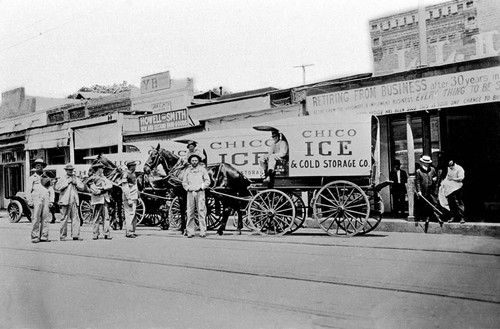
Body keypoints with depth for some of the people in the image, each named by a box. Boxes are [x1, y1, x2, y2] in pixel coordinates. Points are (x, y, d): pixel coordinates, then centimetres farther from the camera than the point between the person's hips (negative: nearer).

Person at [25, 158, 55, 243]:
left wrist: (51, 201, 5)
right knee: (35, 219, -9)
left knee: (45, 219, -2)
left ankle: (44, 237, 1)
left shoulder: (47, 178, 20)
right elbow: (28, 190, 7)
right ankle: (35, 237, -8)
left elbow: (51, 190, 16)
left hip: (46, 200, 2)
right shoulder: (32, 178, 13)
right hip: (36, 199, -2)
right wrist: (29, 202, -4)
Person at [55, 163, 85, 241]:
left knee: (75, 218, -2)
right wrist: (67, 182, -10)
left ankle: (75, 235, -2)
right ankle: (62, 236, 2)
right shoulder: (62, 179, 7)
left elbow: (82, 187, 16)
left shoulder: (76, 178, 21)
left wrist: (76, 183, -1)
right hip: (65, 201, -4)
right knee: (64, 219, -4)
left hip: (74, 201, 4)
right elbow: (57, 187, -9)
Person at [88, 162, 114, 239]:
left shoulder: (104, 178, 18)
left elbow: (110, 185, 3)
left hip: (105, 200, 5)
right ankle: (95, 234, 4)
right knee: (96, 218, -2)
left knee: (106, 217, 1)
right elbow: (93, 189, -13)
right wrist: (101, 191, -8)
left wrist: (103, 188, -10)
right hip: (97, 200, -5)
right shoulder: (93, 178, -1)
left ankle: (107, 234, 2)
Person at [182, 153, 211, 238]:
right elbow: (184, 182, 16)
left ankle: (203, 232, -5)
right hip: (190, 193, 2)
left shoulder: (202, 169, 8)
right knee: (190, 212, -1)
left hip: (200, 192, -2)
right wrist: (188, 188, -1)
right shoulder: (188, 170, 14)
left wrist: (201, 187, -8)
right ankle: (190, 232, 2)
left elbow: (207, 181, 5)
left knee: (201, 212, -6)